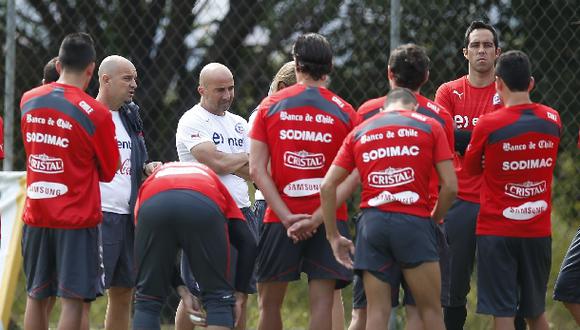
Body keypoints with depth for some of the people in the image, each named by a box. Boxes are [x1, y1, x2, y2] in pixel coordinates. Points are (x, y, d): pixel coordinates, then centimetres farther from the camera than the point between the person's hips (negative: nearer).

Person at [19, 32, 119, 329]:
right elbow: (108, 171, -1)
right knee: (73, 300, -3)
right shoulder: (96, 113, -13)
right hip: (77, 217, -5)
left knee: (36, 296, 13)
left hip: (36, 216, 5)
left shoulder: (28, 101, 1)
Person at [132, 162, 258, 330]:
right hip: (204, 207, -1)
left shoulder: (153, 178, 43)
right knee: (219, 299, 15)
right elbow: (247, 243, 28)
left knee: (147, 301, 17)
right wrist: (238, 297, 30)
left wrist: (182, 292, 28)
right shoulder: (211, 179, 42)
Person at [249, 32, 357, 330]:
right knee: (322, 302, -4)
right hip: (329, 222, 0)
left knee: (269, 302, 10)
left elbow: (256, 169, -3)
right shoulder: (344, 112, 2)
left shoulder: (270, 106, 4)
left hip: (279, 219, 0)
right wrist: (319, 217, -8)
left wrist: (287, 217, -8)